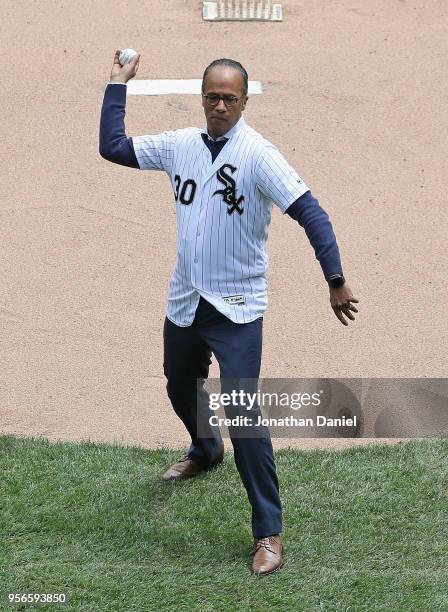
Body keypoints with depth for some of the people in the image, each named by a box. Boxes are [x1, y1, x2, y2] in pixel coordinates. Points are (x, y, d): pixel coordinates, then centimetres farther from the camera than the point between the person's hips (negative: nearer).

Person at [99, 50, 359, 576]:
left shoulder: (257, 153, -16)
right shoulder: (180, 144, 1)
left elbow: (309, 212, -21)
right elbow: (112, 147, 7)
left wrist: (335, 280, -28)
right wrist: (117, 85, 4)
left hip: (237, 309, -6)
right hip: (184, 301, 6)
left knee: (241, 413, -16)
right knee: (181, 390, 27)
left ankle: (269, 532, -8)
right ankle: (205, 451, 59)